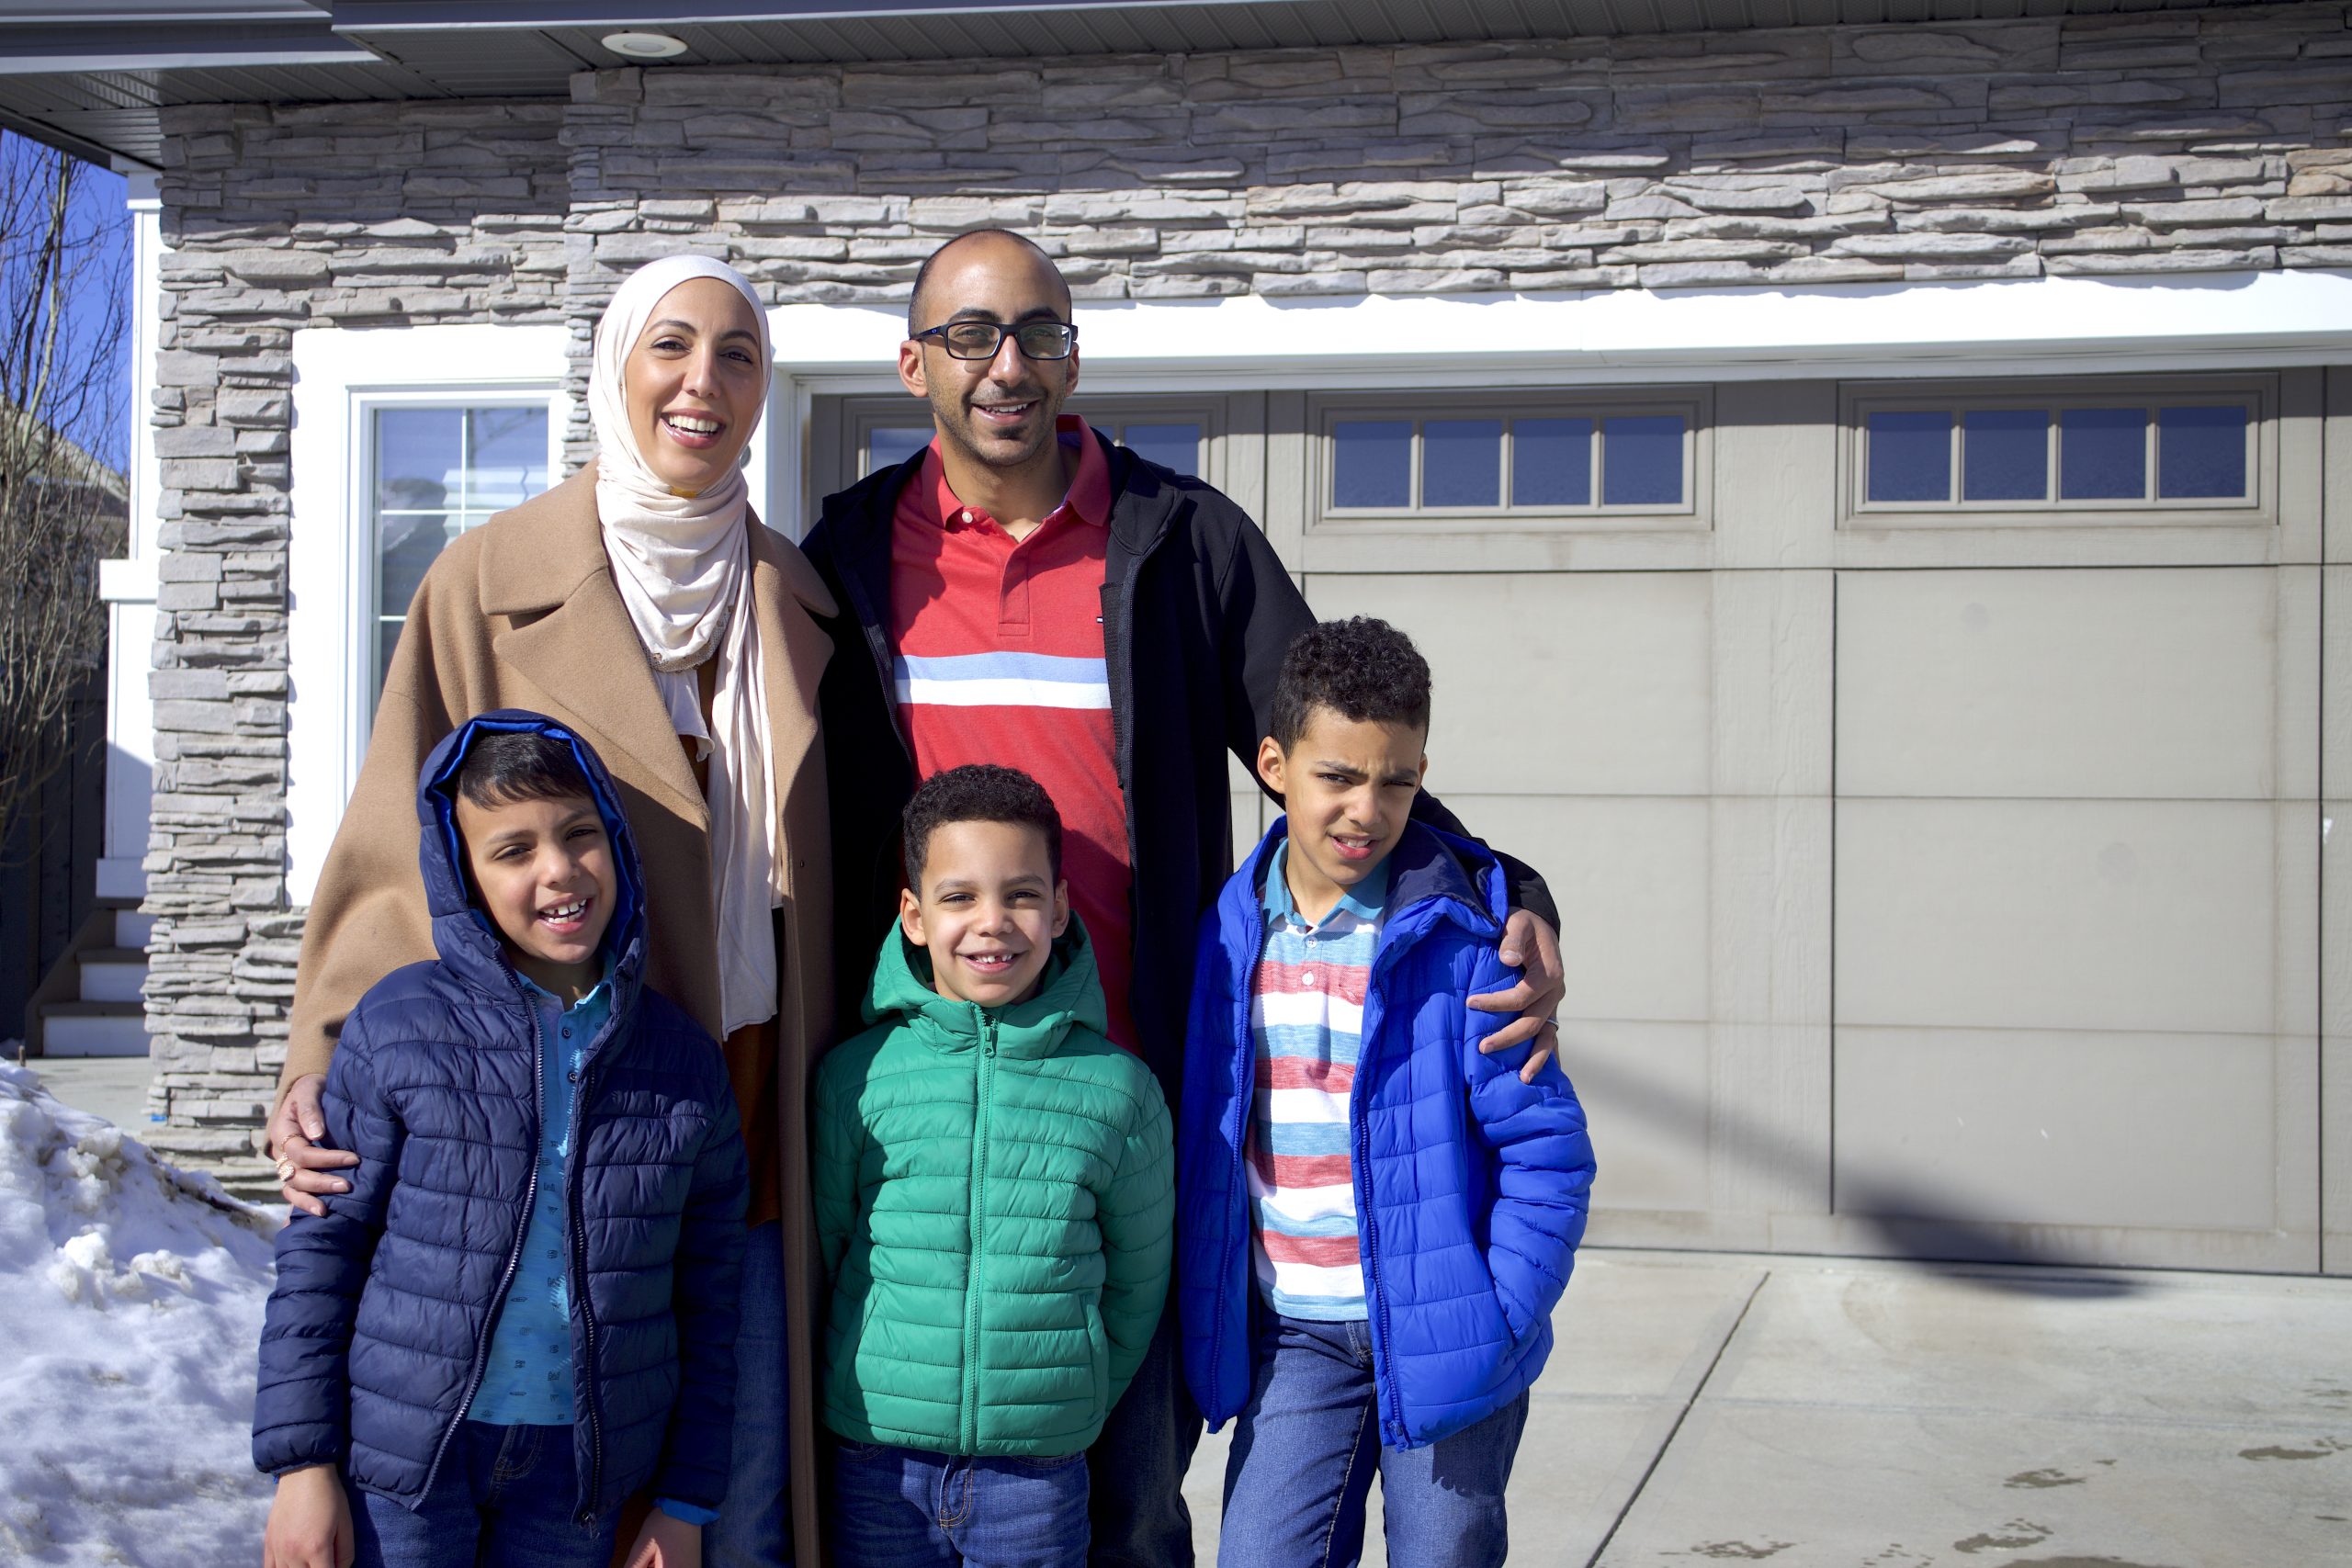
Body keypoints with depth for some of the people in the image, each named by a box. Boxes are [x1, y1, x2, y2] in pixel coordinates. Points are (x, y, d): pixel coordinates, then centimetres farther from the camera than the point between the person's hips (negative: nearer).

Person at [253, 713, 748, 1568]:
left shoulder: (683, 1060, 3)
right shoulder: (400, 1025, -4)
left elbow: (707, 1301, 7)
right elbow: (319, 1251, -1)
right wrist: (302, 1463, -5)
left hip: (580, 1471, 2)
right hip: (403, 1461, -2)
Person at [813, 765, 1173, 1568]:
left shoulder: (1117, 1088, -2)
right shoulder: (855, 1076, -3)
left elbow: (1138, 1282, 8)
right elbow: (807, 1258, 6)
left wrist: (1075, 1402, 9)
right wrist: (866, 1399, 6)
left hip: (1039, 1470, 0)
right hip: (876, 1464, 0)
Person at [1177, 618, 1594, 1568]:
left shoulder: (1457, 937, -11)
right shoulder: (1232, 933, 1)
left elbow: (1548, 1149, -9)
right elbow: (1205, 1140, 11)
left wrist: (1498, 1322, -13)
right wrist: (1205, 1321, 8)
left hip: (1435, 1328, -3)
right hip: (1292, 1332, 3)